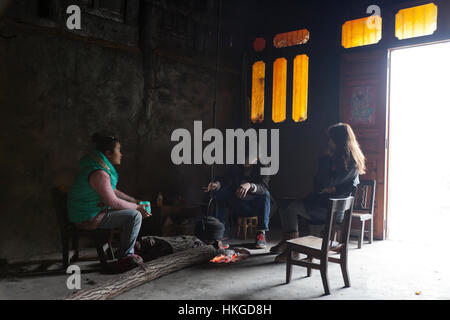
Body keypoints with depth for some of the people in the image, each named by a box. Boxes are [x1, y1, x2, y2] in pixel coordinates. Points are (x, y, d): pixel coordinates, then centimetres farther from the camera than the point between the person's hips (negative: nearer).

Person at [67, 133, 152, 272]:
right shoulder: (100, 173, -25)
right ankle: (125, 258, -6)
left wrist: (135, 201, 11)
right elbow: (113, 202, -24)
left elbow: (113, 191, 18)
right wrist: (137, 207, -11)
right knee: (135, 215, -18)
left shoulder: (101, 167, 9)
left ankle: (127, 246, 25)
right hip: (89, 219, -11)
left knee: (133, 209, 19)